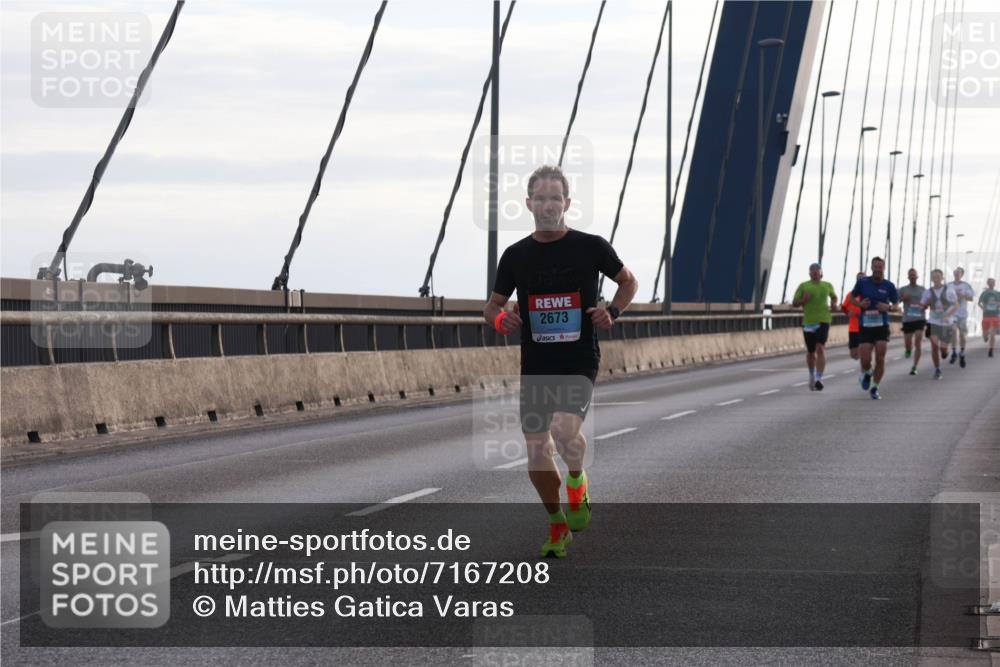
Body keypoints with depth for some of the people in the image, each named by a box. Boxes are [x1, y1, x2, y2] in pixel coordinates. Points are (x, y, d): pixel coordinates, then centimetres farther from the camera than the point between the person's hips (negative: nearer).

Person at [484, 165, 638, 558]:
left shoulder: (591, 247, -2)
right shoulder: (516, 255, 5)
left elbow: (629, 282, 14)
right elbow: (493, 306, 15)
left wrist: (612, 312, -5)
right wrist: (498, 319, -9)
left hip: (580, 363, -3)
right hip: (535, 366, 3)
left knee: (564, 430, -27)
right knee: (537, 454, 3)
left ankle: (577, 481, 7)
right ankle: (558, 526, 26)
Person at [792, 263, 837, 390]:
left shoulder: (827, 285, 10)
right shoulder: (803, 286, 4)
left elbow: (833, 296, 30)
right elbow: (794, 303, 5)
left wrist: (834, 303, 8)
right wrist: (803, 300, -14)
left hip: (823, 321, -1)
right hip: (808, 322, 1)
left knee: (820, 348, -18)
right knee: (811, 352, 11)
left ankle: (819, 379, -24)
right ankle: (812, 375, 38)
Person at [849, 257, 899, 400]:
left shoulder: (889, 286, 0)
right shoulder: (863, 283, -1)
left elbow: (896, 305, 8)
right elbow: (852, 298, 12)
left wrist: (888, 307, -14)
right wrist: (860, 304, -10)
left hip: (882, 326, 0)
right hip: (866, 325, 0)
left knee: (880, 359, -6)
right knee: (865, 360, -6)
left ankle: (874, 388, 11)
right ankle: (866, 373, 31)